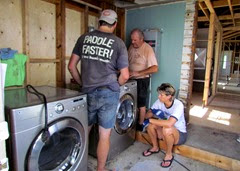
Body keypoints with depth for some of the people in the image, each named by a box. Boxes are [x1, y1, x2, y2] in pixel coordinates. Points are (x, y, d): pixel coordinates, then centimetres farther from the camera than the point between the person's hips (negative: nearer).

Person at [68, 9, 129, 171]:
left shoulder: (84, 38, 5)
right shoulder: (118, 43, -4)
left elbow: (71, 66, 6)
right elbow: (125, 76, -6)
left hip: (88, 93, 4)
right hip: (109, 93, -3)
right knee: (105, 135, 9)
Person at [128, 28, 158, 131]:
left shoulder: (148, 49, -17)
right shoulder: (131, 47, 3)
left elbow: (155, 68, -23)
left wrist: (138, 73, -28)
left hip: (142, 80, -6)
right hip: (131, 79, 6)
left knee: (141, 104, 7)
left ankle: (140, 125, 24)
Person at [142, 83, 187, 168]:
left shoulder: (178, 105, -29)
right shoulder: (159, 102, -12)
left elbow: (169, 123, -43)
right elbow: (147, 115, -8)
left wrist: (151, 120, -33)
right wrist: (154, 112, -30)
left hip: (180, 134, -5)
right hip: (164, 133, 5)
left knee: (167, 129, -37)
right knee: (150, 125, -21)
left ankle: (169, 155, -9)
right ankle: (155, 147, 6)